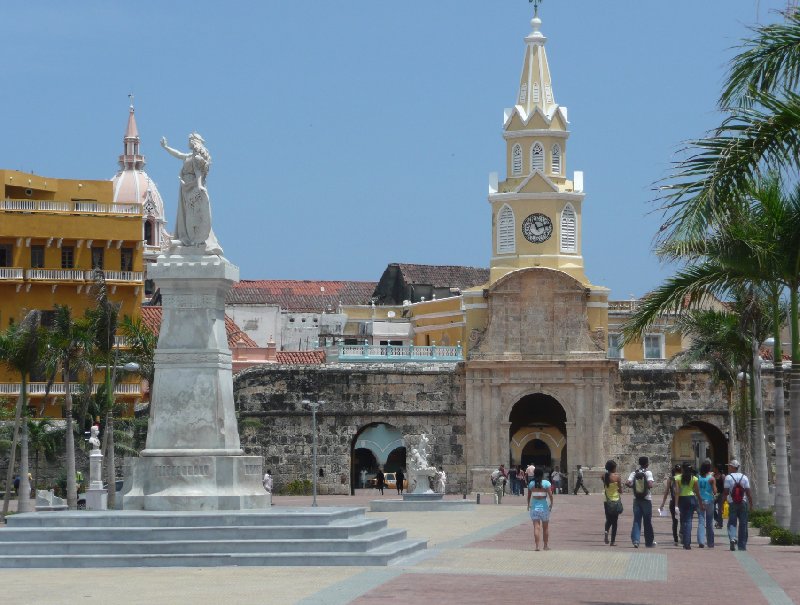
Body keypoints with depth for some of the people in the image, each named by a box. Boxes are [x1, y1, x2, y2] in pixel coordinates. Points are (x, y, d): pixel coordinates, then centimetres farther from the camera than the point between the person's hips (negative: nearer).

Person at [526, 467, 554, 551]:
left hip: (534, 506, 1)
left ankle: (537, 546, -10)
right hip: (544, 506, -1)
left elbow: (529, 495, 6)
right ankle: (545, 546, 20)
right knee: (545, 527, 13)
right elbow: (550, 494, -12)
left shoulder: (531, 484, 2)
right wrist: (551, 503, 1)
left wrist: (528, 505, 19)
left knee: (536, 527, -1)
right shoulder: (546, 483, -6)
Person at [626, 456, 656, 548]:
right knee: (647, 521, 7)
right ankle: (649, 542, 15)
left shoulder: (634, 473, 3)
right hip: (646, 499, -3)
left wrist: (634, 486, 7)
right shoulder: (648, 472, -9)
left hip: (637, 499, 3)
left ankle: (635, 540, -9)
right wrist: (650, 487, 0)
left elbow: (627, 483, -10)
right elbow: (650, 484, -22)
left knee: (636, 520, 5)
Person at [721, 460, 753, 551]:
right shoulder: (744, 477, 4)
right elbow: (748, 492, 0)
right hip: (743, 504, 2)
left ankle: (732, 538, -21)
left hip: (732, 503, -2)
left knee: (732, 523, 4)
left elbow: (725, 492, -8)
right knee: (743, 524, 7)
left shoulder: (728, 477, -5)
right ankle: (742, 545, 8)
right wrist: (751, 504, 4)